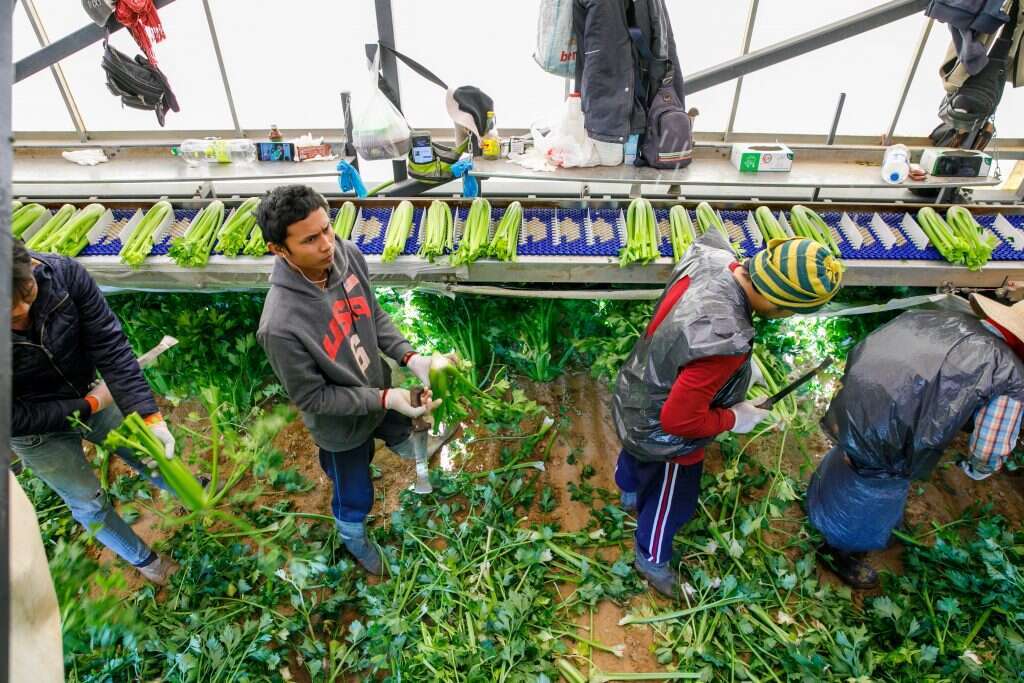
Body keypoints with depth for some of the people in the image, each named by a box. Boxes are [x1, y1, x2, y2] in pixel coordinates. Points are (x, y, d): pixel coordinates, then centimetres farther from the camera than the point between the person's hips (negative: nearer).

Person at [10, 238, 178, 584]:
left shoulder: (63, 273, -30)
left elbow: (110, 345, -25)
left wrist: (149, 416, -29)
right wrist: (87, 406, -18)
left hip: (89, 394, 3)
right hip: (37, 431, -2)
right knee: (89, 502, 13)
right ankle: (144, 560, 39)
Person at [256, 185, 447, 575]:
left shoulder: (348, 256, -22)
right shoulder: (281, 325, -38)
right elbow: (312, 397, -25)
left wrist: (409, 356, -18)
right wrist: (384, 398, -30)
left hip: (379, 393, 4)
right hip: (342, 426, -3)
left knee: (398, 434, 34)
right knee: (355, 496, 24)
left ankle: (408, 449, 69)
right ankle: (353, 537, 57)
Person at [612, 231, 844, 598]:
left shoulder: (710, 259, -22)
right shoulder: (725, 341, -45)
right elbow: (678, 420, -37)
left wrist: (739, 368, 1)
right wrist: (734, 419, -18)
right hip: (662, 435, -8)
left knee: (636, 455, 39)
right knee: (670, 502, 22)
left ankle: (630, 493, 72)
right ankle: (651, 561, 52)